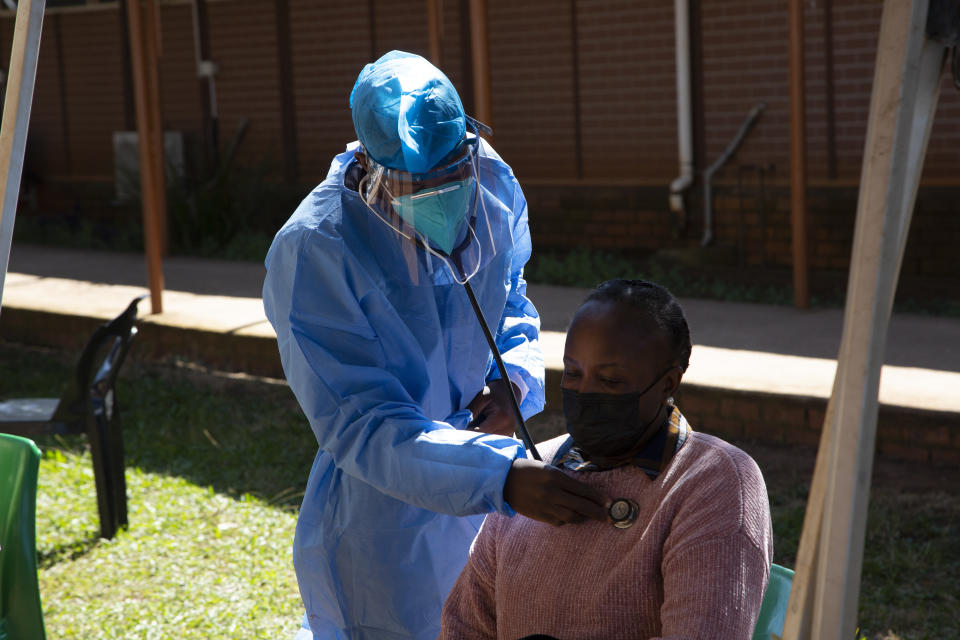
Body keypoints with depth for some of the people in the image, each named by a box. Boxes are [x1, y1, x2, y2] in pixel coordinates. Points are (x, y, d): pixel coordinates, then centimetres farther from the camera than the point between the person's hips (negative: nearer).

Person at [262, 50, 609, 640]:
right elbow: (359, 426, -28)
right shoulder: (313, 252, -24)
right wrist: (503, 474, -40)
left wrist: (516, 376, -10)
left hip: (488, 507, 6)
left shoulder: (495, 188, -6)